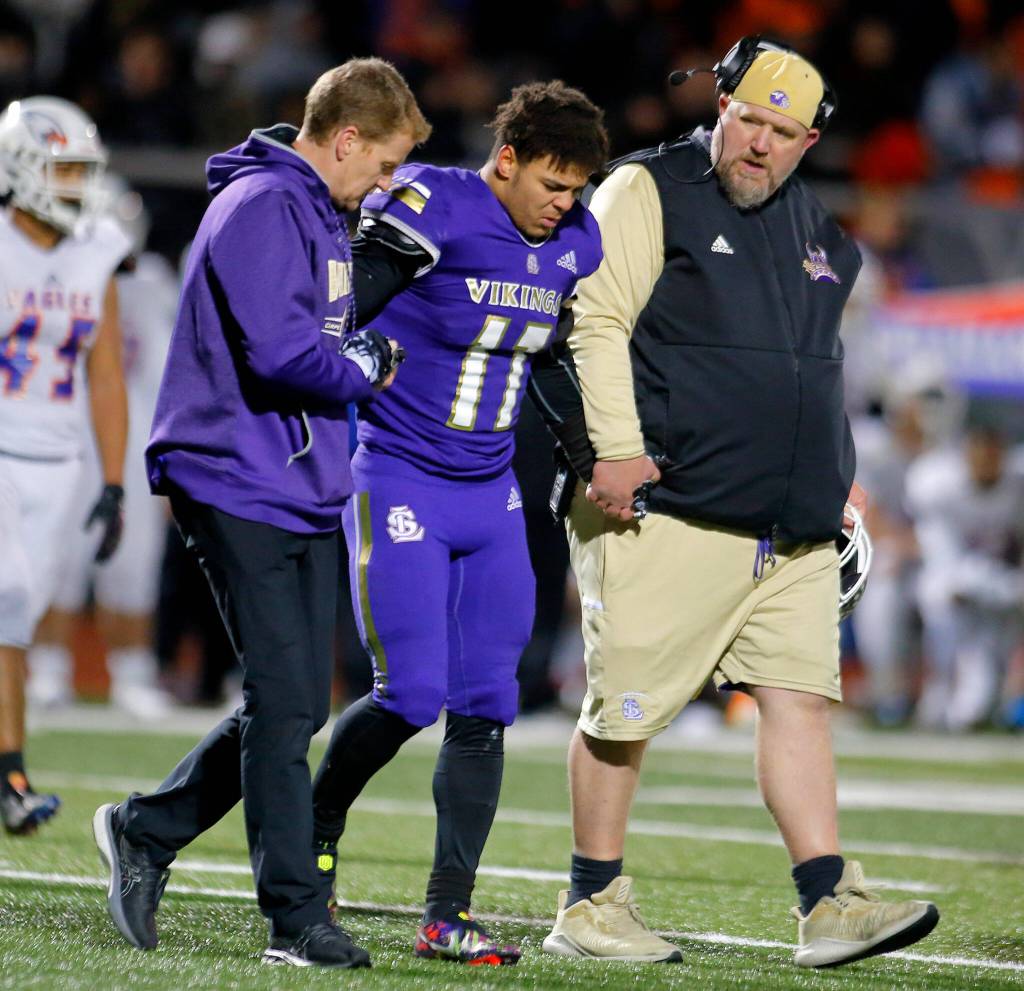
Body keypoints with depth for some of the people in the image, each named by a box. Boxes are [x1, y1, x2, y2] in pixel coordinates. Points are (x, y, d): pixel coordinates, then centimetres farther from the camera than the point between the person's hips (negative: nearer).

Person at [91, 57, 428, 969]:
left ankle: (146, 831, 25)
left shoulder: (320, 212, 18)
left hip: (302, 497, 10)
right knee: (283, 705, -8)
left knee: (296, 707, 10)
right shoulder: (262, 208, -14)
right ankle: (297, 919, -3)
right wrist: (365, 371, -8)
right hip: (240, 488, -10)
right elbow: (278, 350, -24)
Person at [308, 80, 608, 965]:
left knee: (486, 705, 1)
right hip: (401, 484, -6)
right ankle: (319, 822, 17)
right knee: (412, 695, -12)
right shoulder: (430, 211, -16)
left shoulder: (574, 244, 6)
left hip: (493, 495, 6)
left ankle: (448, 914, 8)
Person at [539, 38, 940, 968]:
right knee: (627, 709, -1)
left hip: (794, 528, 6)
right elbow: (596, 321, -11)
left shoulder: (822, 227, 18)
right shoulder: (649, 193, -3)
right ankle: (590, 902, 9)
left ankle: (830, 904, -3)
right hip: (668, 509, -6)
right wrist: (615, 450, -19)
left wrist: (832, 484, 23)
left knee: (800, 699, -1)